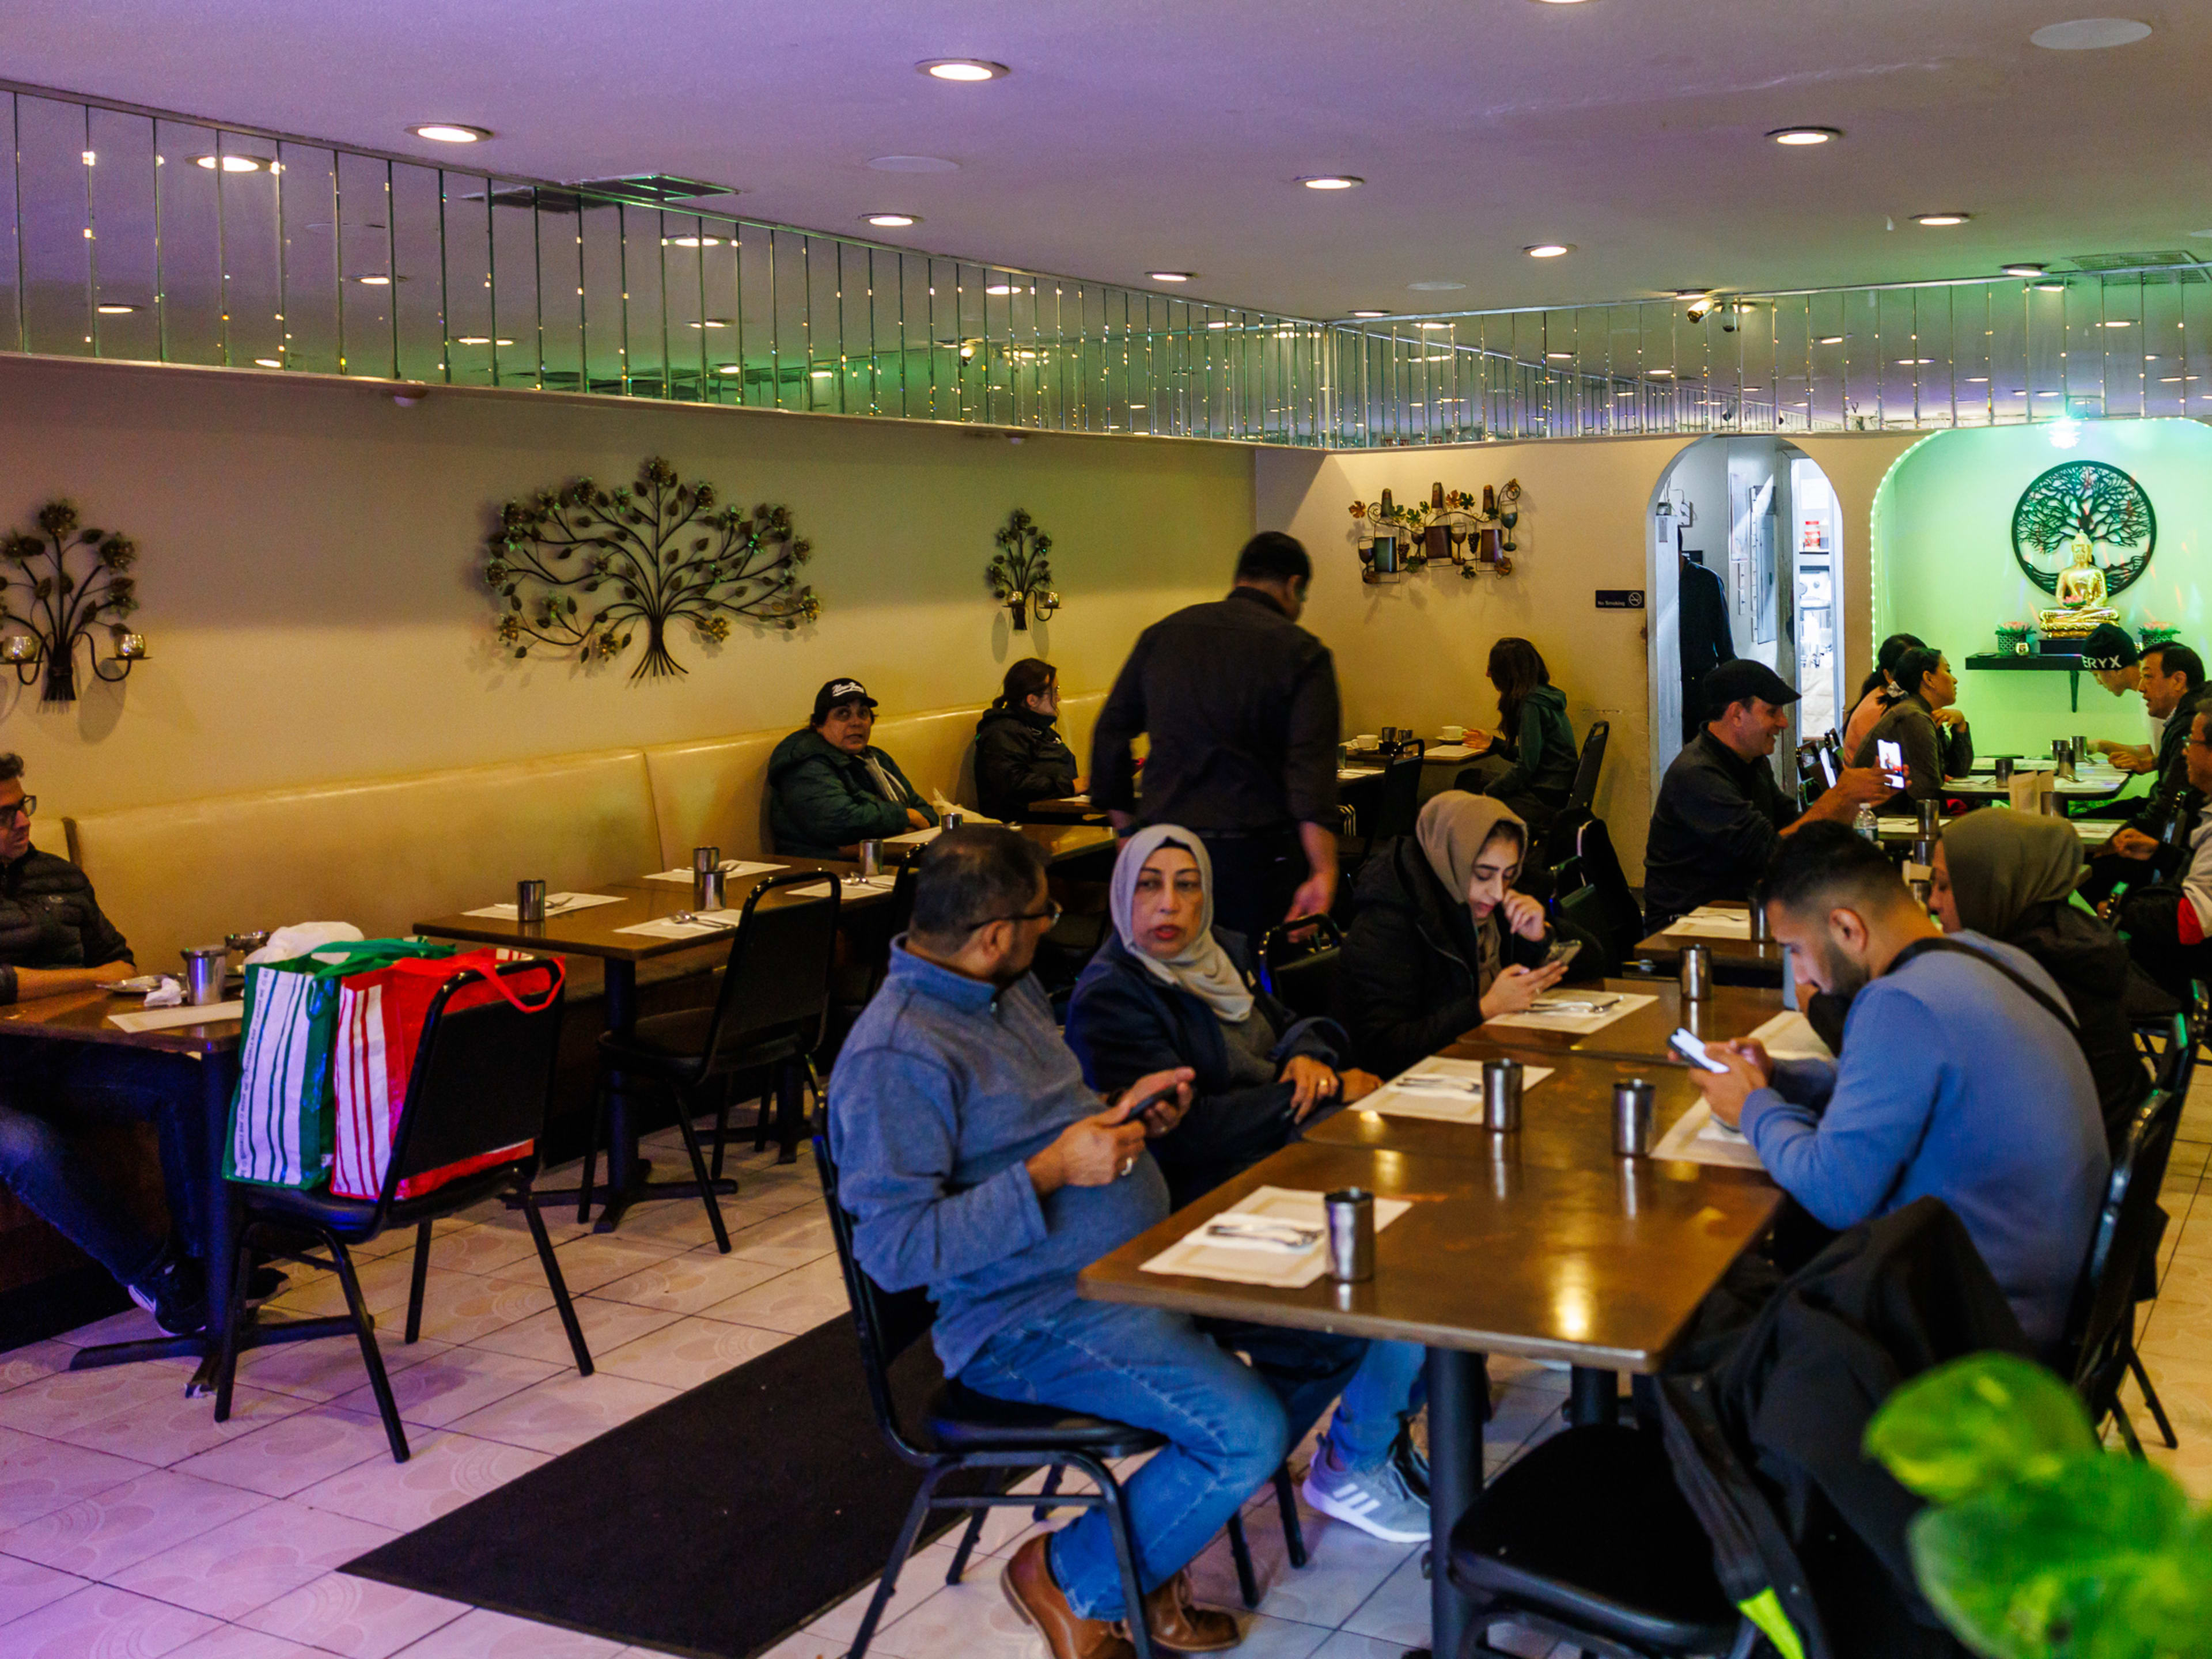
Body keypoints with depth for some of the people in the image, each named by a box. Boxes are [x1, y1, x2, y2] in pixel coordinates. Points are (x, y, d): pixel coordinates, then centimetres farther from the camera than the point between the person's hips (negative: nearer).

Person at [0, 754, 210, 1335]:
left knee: (187, 1082, -21)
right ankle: (152, 1275, -23)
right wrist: (88, 978, -5)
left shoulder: (60, 878, 19)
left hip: (67, 1058, 5)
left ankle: (202, 1255, -15)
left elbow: (118, 960, 27)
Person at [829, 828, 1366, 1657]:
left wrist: (1125, 1115, 4)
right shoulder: (897, 1056, -21)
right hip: (1032, 1317, -10)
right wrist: (1050, 1172, -25)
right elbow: (892, 1248, -24)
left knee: (1337, 1327, 5)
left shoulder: (1008, 989, 9)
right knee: (1247, 1430, -23)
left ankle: (1158, 1536, 12)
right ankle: (1072, 1579, 3)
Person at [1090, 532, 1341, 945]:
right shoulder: (1302, 652, -4)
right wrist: (1324, 872, -22)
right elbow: (1312, 765, -16)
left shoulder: (1160, 635, 10)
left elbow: (1109, 738, 12)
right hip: (1257, 855, -4)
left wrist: (1129, 837, 19)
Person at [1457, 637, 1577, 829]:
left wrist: (1488, 793, -11)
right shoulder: (1543, 696, 11)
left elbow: (1526, 766, -20)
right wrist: (1494, 743, 21)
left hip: (1545, 802, -10)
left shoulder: (1532, 706, -19)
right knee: (1468, 777, 16)